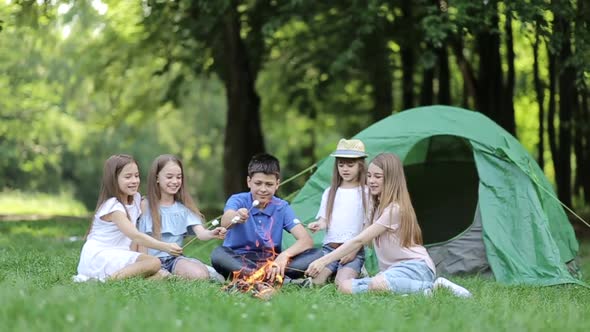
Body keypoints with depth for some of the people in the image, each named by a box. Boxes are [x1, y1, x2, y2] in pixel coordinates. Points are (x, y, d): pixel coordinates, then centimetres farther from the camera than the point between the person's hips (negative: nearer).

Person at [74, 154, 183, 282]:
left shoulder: (135, 199, 13)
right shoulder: (113, 206, -14)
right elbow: (135, 236, -26)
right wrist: (165, 247, -36)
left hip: (115, 256, 8)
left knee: (157, 276, -16)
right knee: (154, 262, -25)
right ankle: (107, 279, -27)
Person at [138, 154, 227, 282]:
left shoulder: (184, 207, 7)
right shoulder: (146, 205, 0)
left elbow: (200, 233, -6)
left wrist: (212, 234, -29)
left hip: (175, 258, 2)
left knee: (200, 275, -28)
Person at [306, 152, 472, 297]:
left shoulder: (395, 209, -16)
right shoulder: (376, 206, 14)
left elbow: (360, 240, -21)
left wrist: (323, 261, -24)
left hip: (416, 267, -9)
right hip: (392, 270, 9)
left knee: (378, 284, -41)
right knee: (346, 287, -14)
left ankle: (435, 286, -23)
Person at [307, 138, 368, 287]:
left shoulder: (365, 193, 0)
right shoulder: (330, 192, 12)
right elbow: (324, 220, 10)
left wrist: (354, 250, -10)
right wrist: (318, 225, -15)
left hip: (354, 250, -4)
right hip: (329, 248, 4)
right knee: (313, 282, -20)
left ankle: (356, 273, 3)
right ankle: (332, 272, 9)